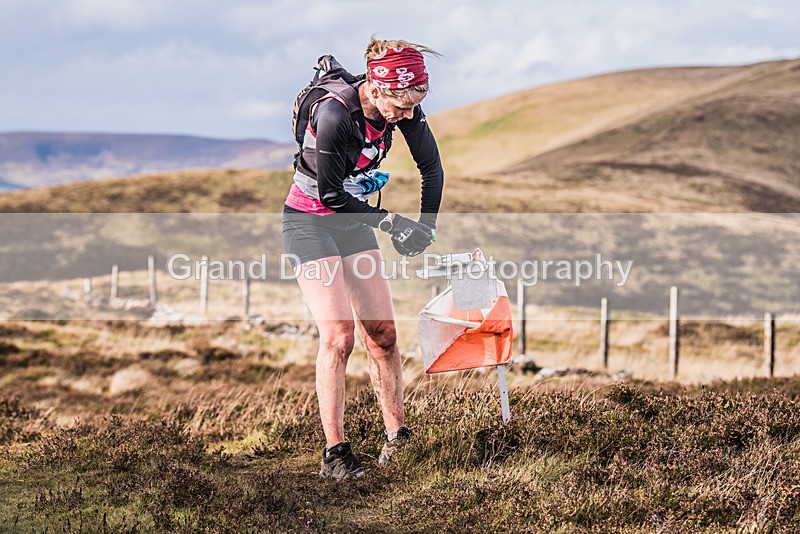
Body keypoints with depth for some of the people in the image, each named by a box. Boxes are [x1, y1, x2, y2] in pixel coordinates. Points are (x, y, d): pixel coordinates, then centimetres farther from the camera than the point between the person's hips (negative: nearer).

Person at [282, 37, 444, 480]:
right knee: (338, 335, -15)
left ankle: (397, 438, 10)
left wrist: (426, 226, -1)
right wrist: (392, 222, -19)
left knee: (382, 332, 1)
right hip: (310, 222, -6)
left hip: (353, 219, 6)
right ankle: (334, 455, -10)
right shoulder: (333, 114, -31)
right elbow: (331, 196, -24)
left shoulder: (401, 105, -12)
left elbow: (432, 168, 3)